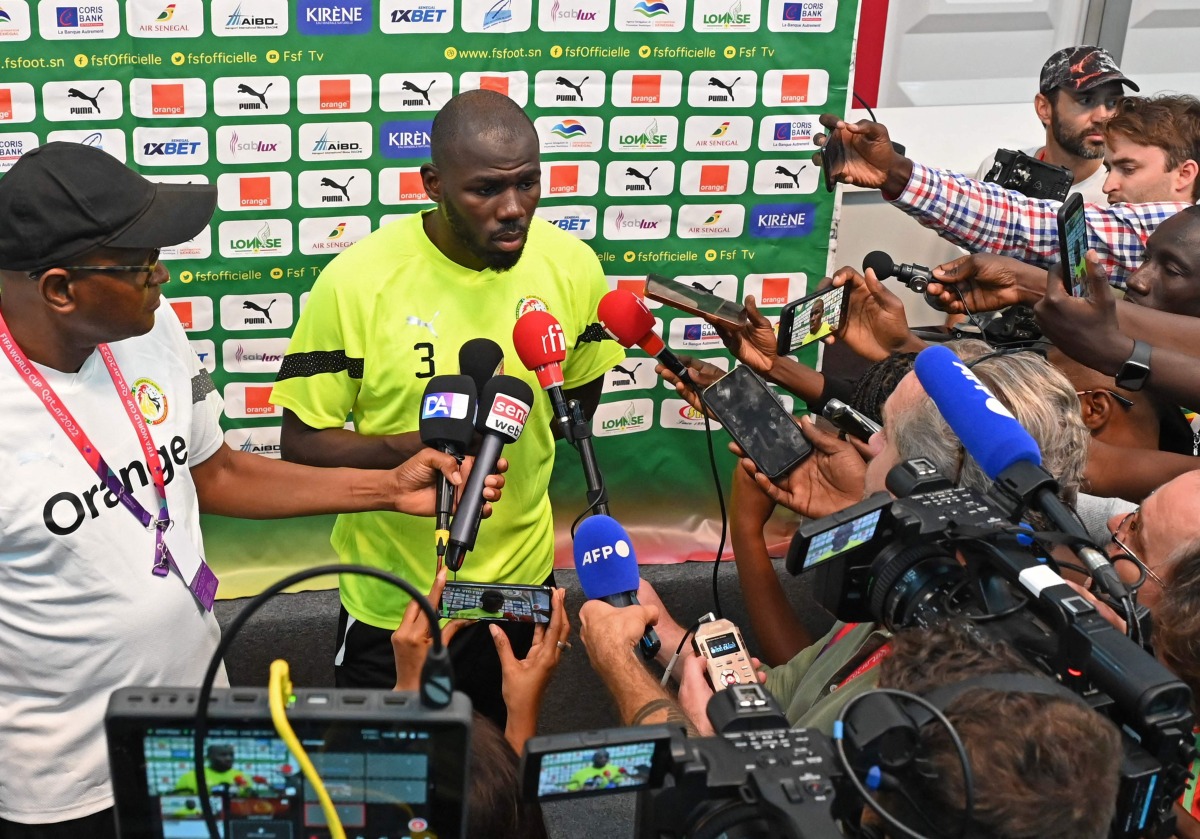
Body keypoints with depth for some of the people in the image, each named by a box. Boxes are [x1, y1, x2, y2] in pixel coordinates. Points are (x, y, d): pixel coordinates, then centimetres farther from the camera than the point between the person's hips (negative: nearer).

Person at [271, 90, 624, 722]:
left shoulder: (573, 266, -10)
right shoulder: (357, 280, -21)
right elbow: (300, 442, -14)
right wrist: (409, 449, -31)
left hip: (519, 582, 3)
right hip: (392, 600, -3)